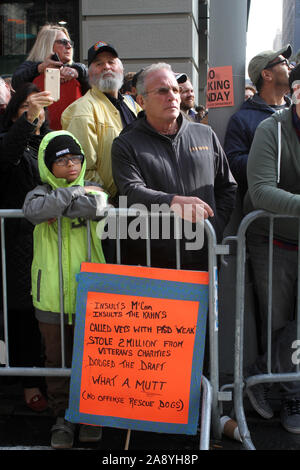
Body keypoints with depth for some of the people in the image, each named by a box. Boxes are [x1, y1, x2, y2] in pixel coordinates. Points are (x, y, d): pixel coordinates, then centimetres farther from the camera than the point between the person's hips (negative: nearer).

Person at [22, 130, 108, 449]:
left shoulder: (92, 189, 5)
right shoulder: (41, 192, 3)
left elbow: (94, 207, -20)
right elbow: (34, 211, -23)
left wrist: (57, 210, -14)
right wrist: (74, 192, -16)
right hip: (51, 294, 0)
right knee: (57, 358, 10)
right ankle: (62, 417, 26)